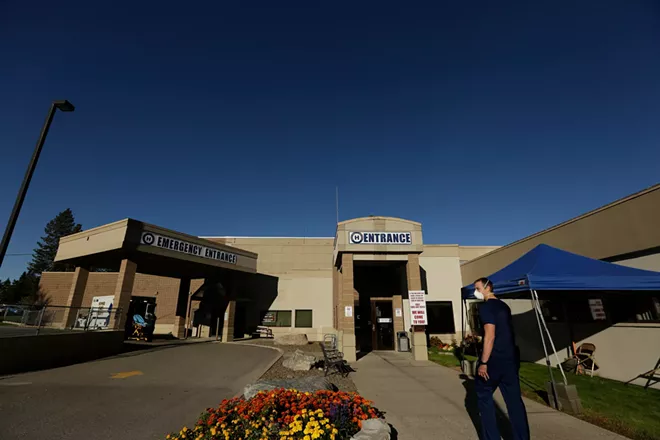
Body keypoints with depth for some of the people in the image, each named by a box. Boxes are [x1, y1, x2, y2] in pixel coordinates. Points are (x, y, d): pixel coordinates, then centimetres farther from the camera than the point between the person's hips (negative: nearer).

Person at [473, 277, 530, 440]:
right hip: (510, 358, 8)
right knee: (514, 399, 11)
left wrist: (483, 362, -18)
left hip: (494, 360, -7)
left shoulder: (485, 307, -14)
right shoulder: (504, 306, 12)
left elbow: (490, 336, -21)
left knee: (484, 396, 9)